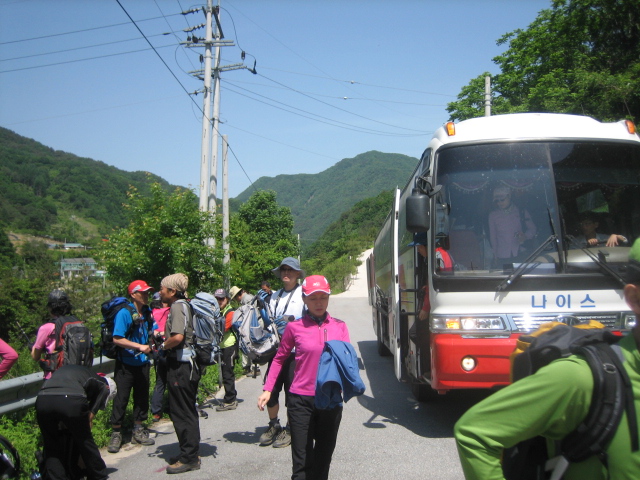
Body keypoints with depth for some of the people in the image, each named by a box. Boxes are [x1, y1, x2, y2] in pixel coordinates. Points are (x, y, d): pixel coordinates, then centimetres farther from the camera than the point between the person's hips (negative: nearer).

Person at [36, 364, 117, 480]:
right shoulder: (103, 386, 25)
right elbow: (89, 418, 19)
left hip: (43, 399, 3)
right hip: (72, 400, -3)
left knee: (52, 448, 21)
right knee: (85, 441, 19)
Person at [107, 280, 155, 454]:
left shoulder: (147, 312, 5)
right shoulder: (124, 313, -15)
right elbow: (117, 339, -20)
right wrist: (140, 346, -24)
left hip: (142, 363, 6)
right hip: (126, 364, -6)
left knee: (142, 396, 11)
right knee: (121, 398, -2)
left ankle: (138, 430, 24)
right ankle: (116, 434, 10)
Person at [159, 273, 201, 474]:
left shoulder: (177, 306, -14)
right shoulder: (185, 305, 14)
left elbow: (178, 337, -27)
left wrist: (163, 346, -10)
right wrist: (164, 335, 14)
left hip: (180, 366, -10)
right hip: (188, 364, 10)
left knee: (182, 413, -2)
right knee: (187, 411, 17)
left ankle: (189, 458, 5)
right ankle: (190, 453, 26)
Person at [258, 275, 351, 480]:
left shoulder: (339, 326, 4)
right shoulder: (295, 327, -2)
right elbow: (279, 359, 8)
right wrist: (267, 389, 3)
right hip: (301, 401, -2)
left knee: (324, 456, 13)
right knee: (302, 460, -1)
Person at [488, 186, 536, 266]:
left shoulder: (522, 212, 10)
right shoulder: (493, 215, 12)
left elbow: (532, 229, 12)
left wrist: (525, 236, -9)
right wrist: (495, 256, 11)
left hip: (521, 254, -1)